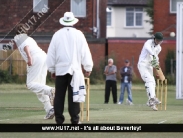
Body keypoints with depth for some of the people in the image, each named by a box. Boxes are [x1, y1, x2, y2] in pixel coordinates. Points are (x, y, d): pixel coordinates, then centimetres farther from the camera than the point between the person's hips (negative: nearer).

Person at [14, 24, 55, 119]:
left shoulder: (18, 37, 11)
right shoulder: (29, 38, 34)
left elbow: (25, 45, -8)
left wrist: (29, 57, -20)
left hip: (36, 58, -8)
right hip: (44, 56, 8)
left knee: (30, 84, -10)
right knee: (39, 86, 9)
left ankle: (50, 91, -34)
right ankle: (49, 109, -4)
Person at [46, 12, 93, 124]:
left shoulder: (57, 35, 4)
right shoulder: (78, 34, -2)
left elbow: (51, 53, 8)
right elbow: (85, 52, -1)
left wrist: (52, 69, 18)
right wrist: (88, 68, 7)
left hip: (60, 69, 1)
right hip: (74, 69, -1)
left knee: (59, 95, 4)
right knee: (73, 94, -2)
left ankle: (59, 120, 2)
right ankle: (75, 119, -4)